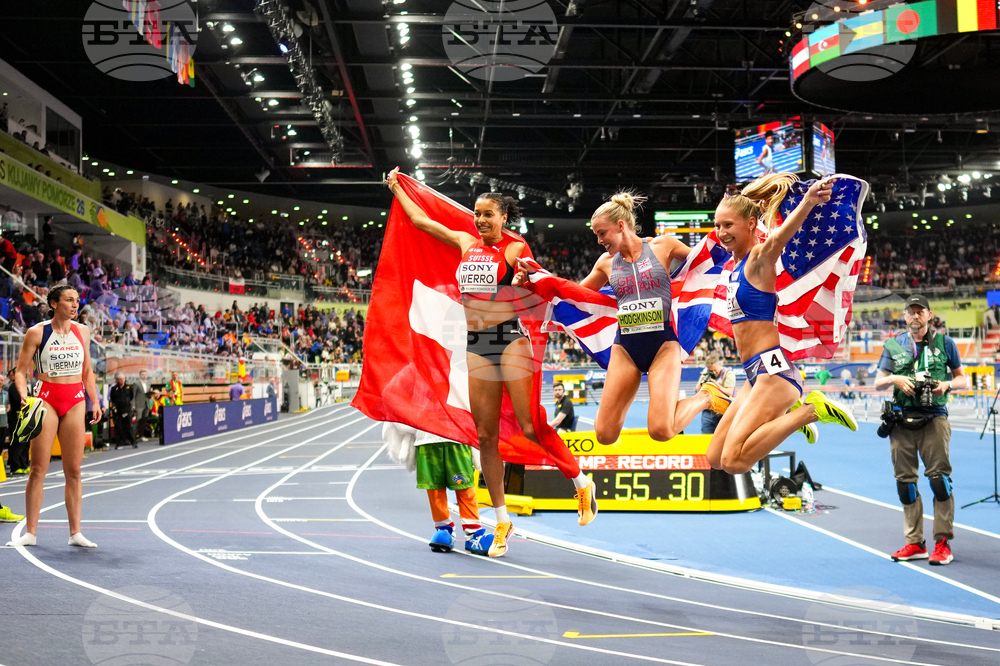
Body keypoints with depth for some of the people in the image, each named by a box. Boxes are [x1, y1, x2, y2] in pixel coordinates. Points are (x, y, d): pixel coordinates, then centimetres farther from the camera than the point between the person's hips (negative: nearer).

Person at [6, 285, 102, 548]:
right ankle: (30, 532, 6)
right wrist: (24, 396, -18)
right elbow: (21, 371, -2)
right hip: (47, 400, -3)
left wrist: (95, 401, 10)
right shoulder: (36, 332, -3)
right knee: (38, 469, -3)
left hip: (75, 402, 3)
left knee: (73, 470, 4)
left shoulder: (82, 331, 9)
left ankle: (75, 532, 8)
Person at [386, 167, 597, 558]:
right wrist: (396, 187, 30)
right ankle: (501, 522, 15)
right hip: (477, 344, 5)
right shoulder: (466, 243, 12)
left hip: (511, 338, -5)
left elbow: (532, 294, -6)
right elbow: (419, 219, 22)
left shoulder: (515, 248, -1)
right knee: (486, 436, 5)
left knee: (530, 427, -10)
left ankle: (582, 483, 12)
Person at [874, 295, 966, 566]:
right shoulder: (893, 345, 12)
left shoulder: (944, 342, 7)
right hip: (901, 421, 3)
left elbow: (963, 379, 10)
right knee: (905, 480, 3)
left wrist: (947, 384, -11)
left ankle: (943, 542, -4)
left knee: (939, 476, -11)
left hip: (934, 418, -3)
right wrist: (895, 378, -9)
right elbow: (878, 383, 11)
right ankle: (915, 543, 12)